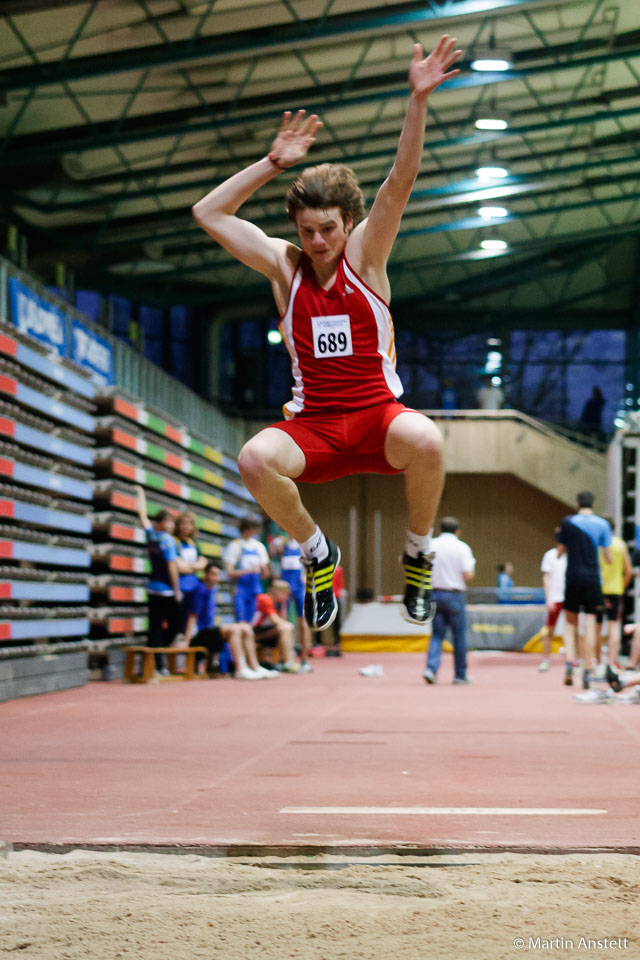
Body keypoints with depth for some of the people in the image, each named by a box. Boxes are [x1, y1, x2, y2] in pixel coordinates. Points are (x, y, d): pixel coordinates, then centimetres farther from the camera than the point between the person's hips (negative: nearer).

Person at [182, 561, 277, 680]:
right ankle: (240, 670, -31)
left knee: (246, 629, 3)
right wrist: (186, 641, -21)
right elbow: (192, 617, -17)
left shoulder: (213, 589, 15)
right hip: (198, 635, -10)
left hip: (209, 629, 10)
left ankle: (255, 667, 1)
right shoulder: (200, 589, -14)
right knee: (233, 629, -27)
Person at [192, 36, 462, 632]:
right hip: (312, 426, 2)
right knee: (254, 460, -31)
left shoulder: (364, 254, 2)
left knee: (424, 441, -37)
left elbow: (401, 180, -10)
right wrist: (274, 164, 1)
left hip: (377, 416, -1)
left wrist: (418, 99, -21)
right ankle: (317, 552, -2)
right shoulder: (285, 265, 6)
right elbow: (208, 213, 6)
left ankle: (418, 552, -6)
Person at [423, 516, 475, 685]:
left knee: (437, 635, 7)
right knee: (459, 636, 7)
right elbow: (468, 575, -10)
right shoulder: (462, 547, -5)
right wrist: (472, 566, 10)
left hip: (434, 593, 3)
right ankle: (460, 675, 13)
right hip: (455, 595, -3)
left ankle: (431, 668, -13)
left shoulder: (430, 546, 3)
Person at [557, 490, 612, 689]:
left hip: (572, 578, 0)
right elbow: (608, 558, 0)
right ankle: (587, 672, -1)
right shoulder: (602, 524, 0)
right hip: (592, 580, 0)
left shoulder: (567, 522, -1)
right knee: (590, 625, 2)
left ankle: (569, 664, -4)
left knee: (570, 623, 13)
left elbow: (560, 552, 4)